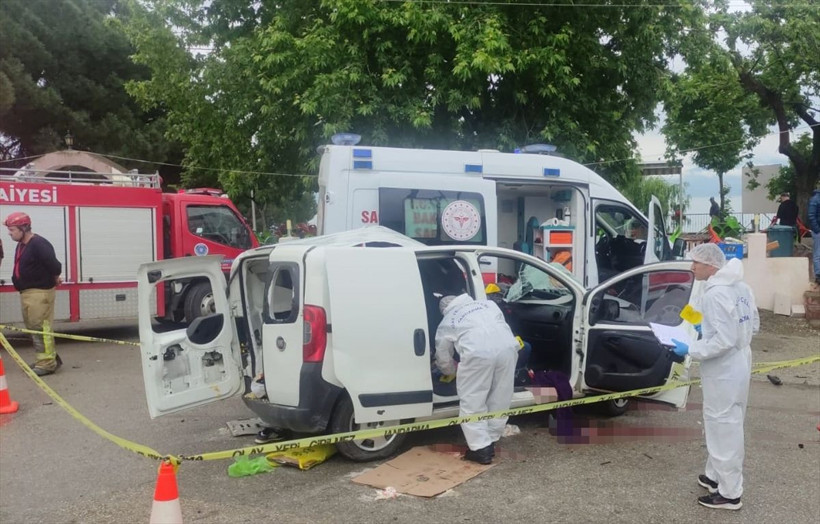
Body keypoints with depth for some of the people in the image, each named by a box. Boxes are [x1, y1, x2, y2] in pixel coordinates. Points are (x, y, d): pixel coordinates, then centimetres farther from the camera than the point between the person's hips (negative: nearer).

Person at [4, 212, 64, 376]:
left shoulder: (39, 245, -19)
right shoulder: (21, 245, 13)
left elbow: (55, 266, -26)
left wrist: (54, 280, -6)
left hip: (39, 293, -10)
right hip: (26, 292, 10)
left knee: (40, 328, -8)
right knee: (33, 327, 15)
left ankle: (46, 363, -3)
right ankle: (51, 357, 25)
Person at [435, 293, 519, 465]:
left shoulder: (446, 324, 26)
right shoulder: (487, 303, 35)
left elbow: (443, 361, 29)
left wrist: (458, 371, 49)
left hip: (478, 353, -4)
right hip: (507, 347, 4)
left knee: (472, 402, 9)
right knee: (500, 399, 18)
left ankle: (481, 449, 8)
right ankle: (491, 442, 29)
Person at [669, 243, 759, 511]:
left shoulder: (715, 294, -24)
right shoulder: (741, 287, 6)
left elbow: (723, 341, -27)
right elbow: (753, 325, 15)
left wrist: (690, 350, -18)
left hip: (723, 372, -10)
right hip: (739, 366, 10)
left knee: (723, 428, 2)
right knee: (727, 425, 21)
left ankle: (729, 493, 14)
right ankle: (717, 475, 36)